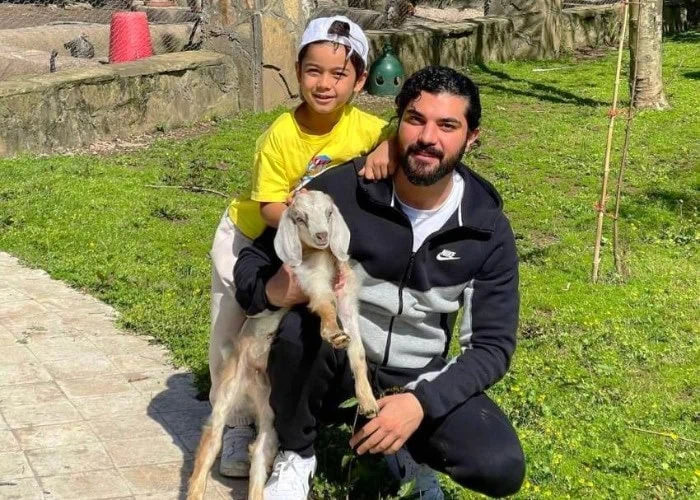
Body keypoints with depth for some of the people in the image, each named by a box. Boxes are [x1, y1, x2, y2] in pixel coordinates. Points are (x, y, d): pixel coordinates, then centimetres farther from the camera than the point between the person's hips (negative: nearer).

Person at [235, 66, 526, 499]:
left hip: (416, 377, 1)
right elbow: (254, 261, -9)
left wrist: (422, 401, -26)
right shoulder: (341, 191, -19)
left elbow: (493, 344, -10)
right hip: (334, 360, -1)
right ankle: (297, 454, -6)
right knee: (299, 327, -37)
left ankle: (403, 448, 10)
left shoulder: (487, 227, -12)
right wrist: (272, 291, -35)